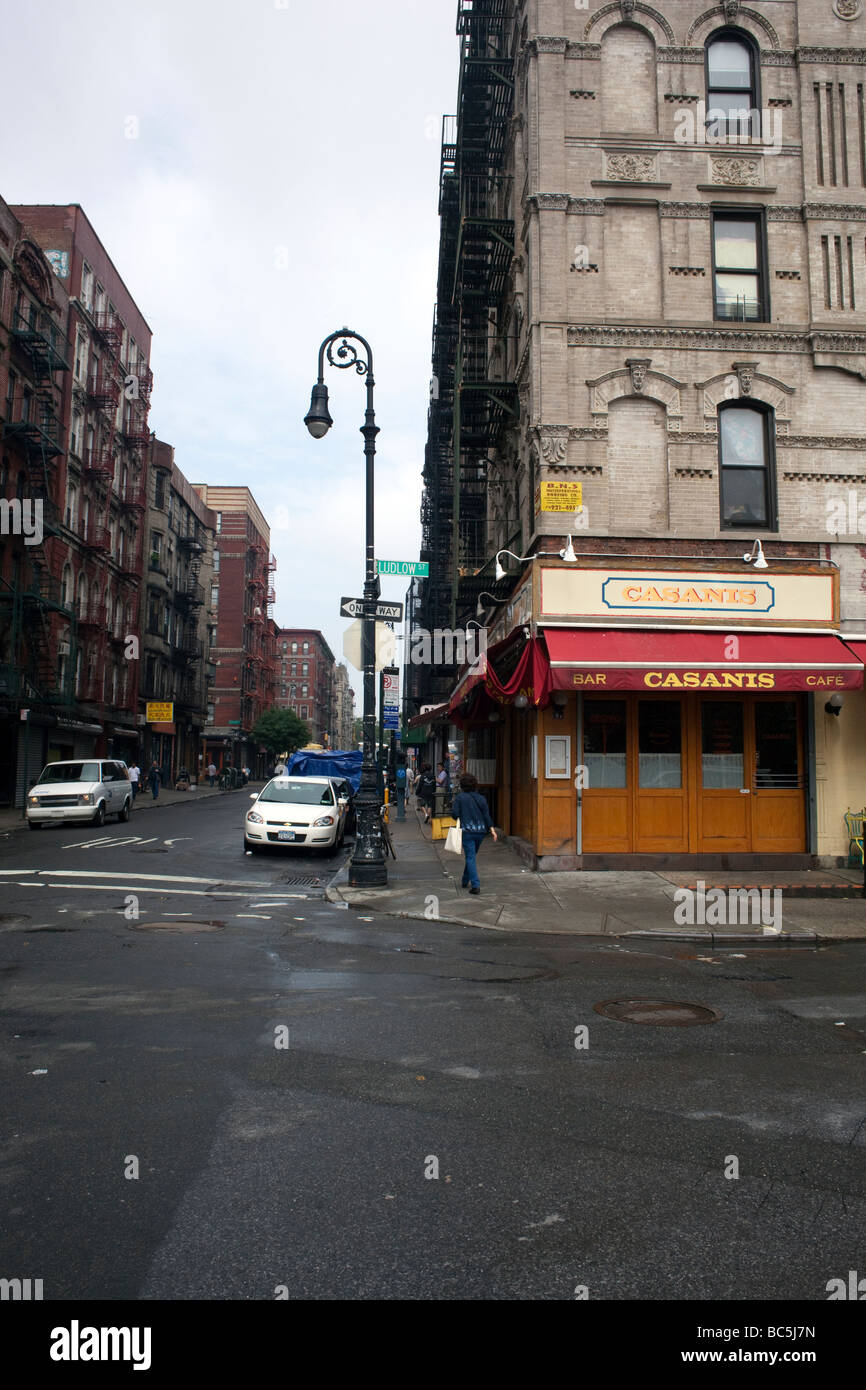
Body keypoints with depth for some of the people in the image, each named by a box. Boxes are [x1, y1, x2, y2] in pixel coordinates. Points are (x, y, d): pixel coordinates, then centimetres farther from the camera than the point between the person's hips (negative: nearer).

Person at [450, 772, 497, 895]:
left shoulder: (460, 797, -8)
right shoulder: (481, 798, 3)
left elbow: (455, 814, -10)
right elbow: (487, 815, -1)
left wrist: (453, 805, 9)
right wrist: (492, 829, 0)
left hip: (467, 831, -4)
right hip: (480, 830, 4)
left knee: (470, 858, -2)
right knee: (471, 856, 20)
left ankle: (475, 885, -10)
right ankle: (465, 881, 33)